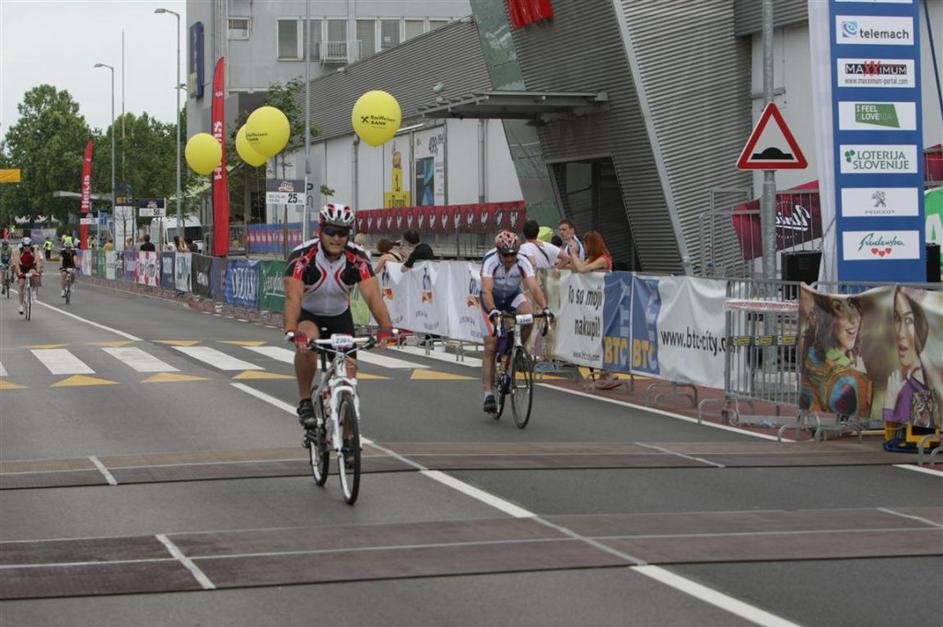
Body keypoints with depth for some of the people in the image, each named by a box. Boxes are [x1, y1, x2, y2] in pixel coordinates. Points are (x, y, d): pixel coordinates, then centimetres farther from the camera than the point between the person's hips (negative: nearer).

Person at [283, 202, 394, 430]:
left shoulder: (357, 258, -23)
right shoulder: (302, 256, -29)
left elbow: (372, 295, -33)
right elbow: (293, 297, -41)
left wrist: (386, 328, -50)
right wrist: (292, 333, -57)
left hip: (339, 316, 3)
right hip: (308, 315, -3)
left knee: (348, 373, -8)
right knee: (307, 341, -35)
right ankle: (305, 402, -19)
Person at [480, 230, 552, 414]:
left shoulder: (522, 262, -25)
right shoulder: (490, 261, -31)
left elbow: (534, 287, -33)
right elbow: (486, 290, -43)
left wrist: (545, 308, -49)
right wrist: (493, 312, -59)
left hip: (513, 296, 2)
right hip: (493, 300, -2)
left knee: (529, 314, -32)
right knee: (491, 347, -10)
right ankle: (489, 393, -6)